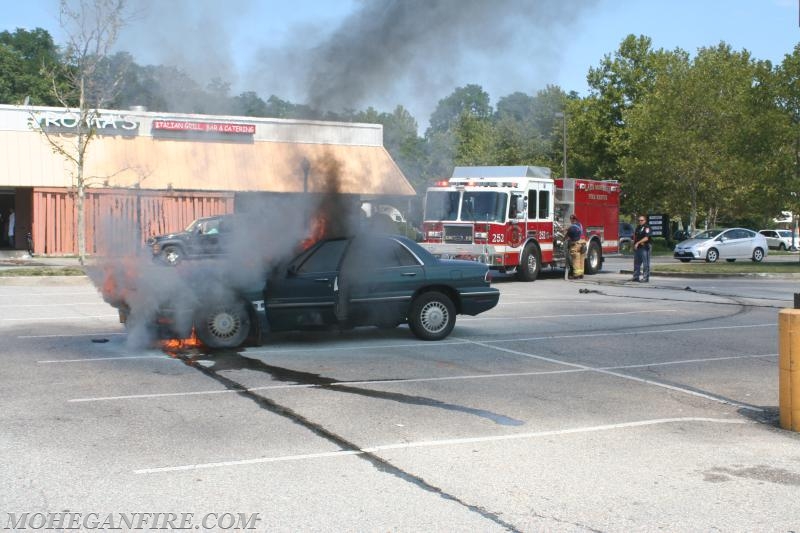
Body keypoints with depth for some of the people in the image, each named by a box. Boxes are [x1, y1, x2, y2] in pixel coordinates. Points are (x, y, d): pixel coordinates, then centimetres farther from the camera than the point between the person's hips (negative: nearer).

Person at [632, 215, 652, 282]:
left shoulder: (647, 228, -9)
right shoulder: (638, 227, 16)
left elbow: (646, 238, -17)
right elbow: (635, 236, 23)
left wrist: (638, 243, -15)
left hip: (644, 248, -8)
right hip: (637, 248, 8)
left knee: (645, 264, -6)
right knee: (636, 263, 12)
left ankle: (645, 278, -5)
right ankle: (636, 277, 19)